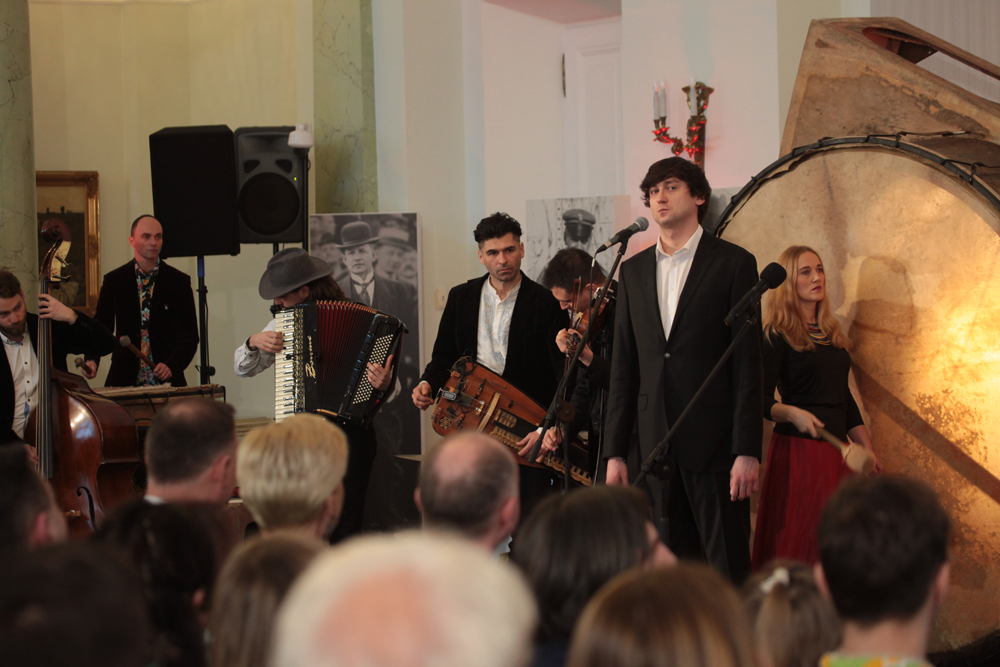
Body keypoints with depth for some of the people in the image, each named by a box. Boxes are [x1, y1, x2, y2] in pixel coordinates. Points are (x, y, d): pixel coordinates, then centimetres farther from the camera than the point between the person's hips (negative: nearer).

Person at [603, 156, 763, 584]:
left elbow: (748, 361, -5)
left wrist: (748, 450, -11)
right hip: (656, 443, 4)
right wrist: (616, 451, 8)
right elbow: (624, 367, 14)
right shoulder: (633, 271, 14)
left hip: (714, 440, -4)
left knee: (728, 566, -4)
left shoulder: (733, 263, 0)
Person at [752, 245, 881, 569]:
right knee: (797, 544, -9)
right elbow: (762, 401, -10)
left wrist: (869, 451, 16)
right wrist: (792, 413, -28)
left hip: (837, 452, 7)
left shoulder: (831, 334, 17)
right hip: (797, 450, -7)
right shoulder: (778, 336, -4)